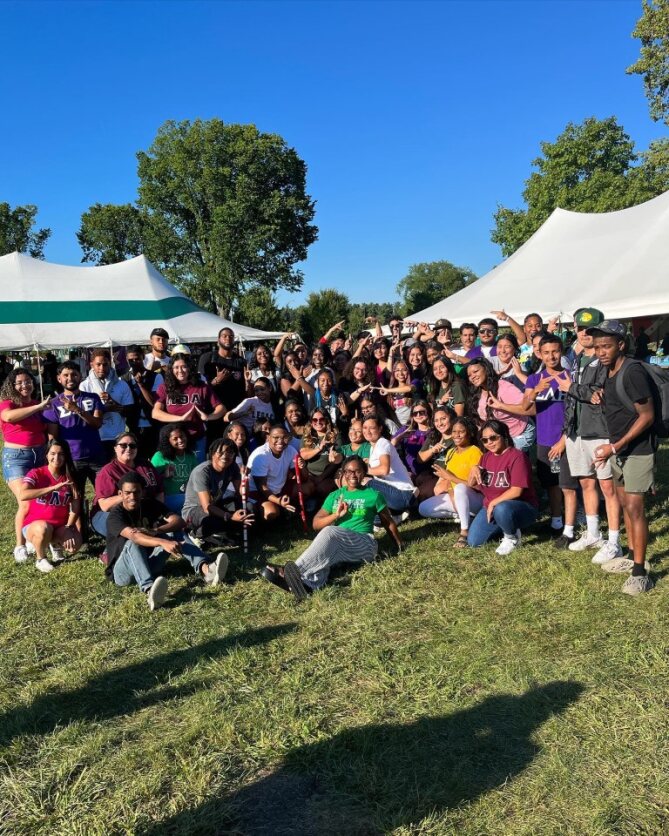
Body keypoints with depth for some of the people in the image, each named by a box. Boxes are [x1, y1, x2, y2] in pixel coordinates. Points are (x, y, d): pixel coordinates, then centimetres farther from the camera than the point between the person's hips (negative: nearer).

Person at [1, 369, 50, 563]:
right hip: (16, 457, -5)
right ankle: (20, 546, 1)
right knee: (26, 503, -12)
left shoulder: (38, 405, 10)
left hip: (40, 455, 5)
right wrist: (39, 407, -30)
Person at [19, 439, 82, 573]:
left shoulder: (70, 477, 0)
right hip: (35, 525, -3)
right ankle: (40, 558, -6)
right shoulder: (36, 474, -11)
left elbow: (75, 506, -6)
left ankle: (56, 545, 13)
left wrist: (68, 527, -20)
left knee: (74, 545, -26)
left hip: (61, 526, 3)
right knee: (44, 529, -38)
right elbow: (22, 496, -30)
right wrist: (54, 487, -34)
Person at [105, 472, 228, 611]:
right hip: (122, 572, -4)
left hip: (148, 565, 5)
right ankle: (149, 590, -61)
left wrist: (156, 531, -32)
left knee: (174, 533, -15)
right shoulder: (116, 515, -15)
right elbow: (134, 537, -35)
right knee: (132, 544, -34)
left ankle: (205, 569, -39)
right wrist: (163, 542, -50)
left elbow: (179, 521, -14)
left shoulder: (150, 505, 0)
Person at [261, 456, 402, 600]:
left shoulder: (373, 495, 7)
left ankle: (293, 571, -47)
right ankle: (308, 583, -66)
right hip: (336, 546, 4)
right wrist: (336, 515, -6)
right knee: (324, 553, -34)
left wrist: (400, 547, 15)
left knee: (329, 532, -33)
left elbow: (388, 523, 16)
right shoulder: (335, 496, 16)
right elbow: (316, 524, 11)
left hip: (364, 546, -4)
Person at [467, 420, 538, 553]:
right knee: (473, 542, -2)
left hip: (521, 506, -7)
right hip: (492, 507, 7)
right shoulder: (486, 457, 7)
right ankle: (503, 526, 20)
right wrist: (474, 469, -8)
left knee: (501, 510, -42)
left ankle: (512, 537, -10)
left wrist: (494, 503, -18)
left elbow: (516, 491, -24)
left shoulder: (517, 456, -18)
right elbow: (472, 484, 12)